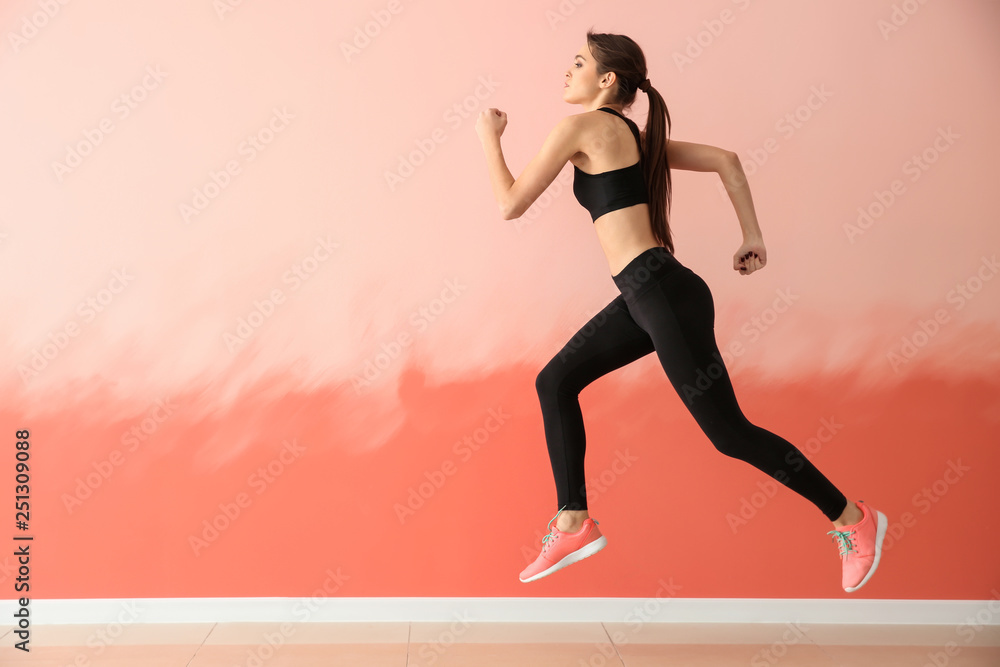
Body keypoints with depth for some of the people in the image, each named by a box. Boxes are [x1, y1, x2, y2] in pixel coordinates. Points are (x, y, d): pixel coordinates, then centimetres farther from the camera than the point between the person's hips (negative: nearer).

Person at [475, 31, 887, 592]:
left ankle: (854, 519, 14)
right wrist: (753, 237, 17)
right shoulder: (634, 136, 18)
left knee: (729, 432, -1)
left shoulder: (583, 126, -7)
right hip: (644, 296, 10)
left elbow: (511, 204, -6)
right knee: (555, 383, 12)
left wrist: (489, 137, 9)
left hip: (663, 293, -10)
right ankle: (574, 524, 16)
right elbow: (726, 160, 17)